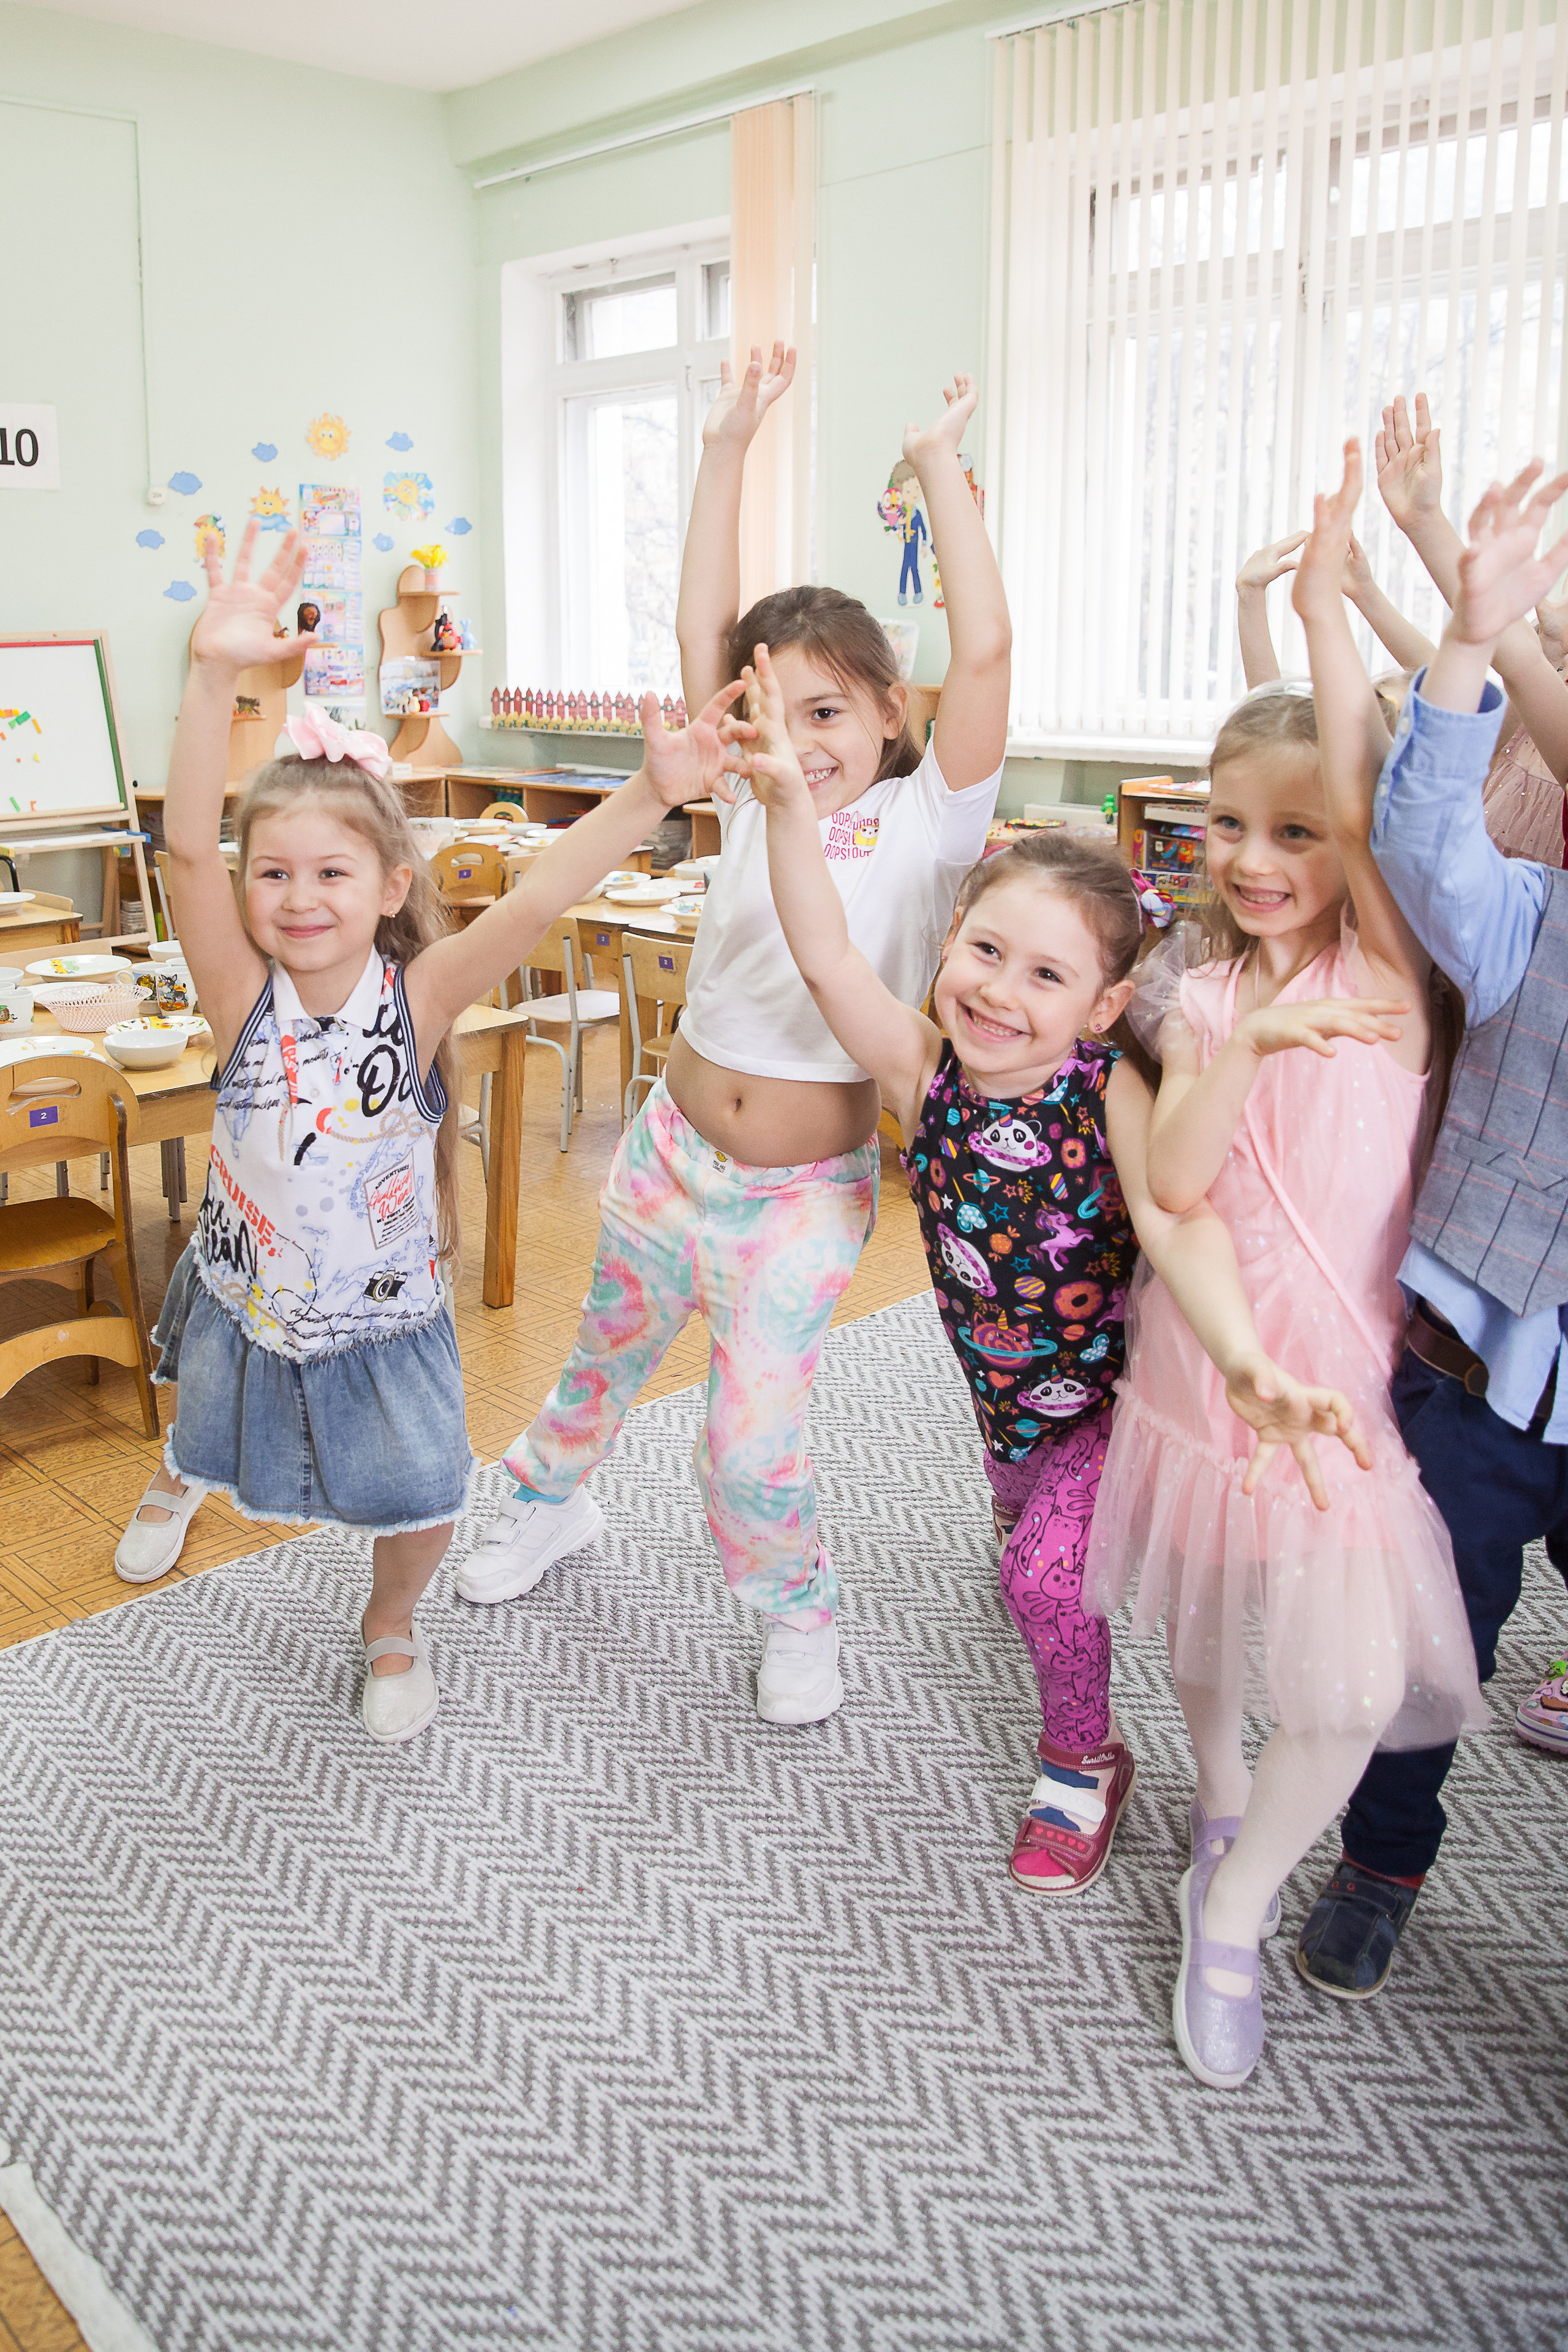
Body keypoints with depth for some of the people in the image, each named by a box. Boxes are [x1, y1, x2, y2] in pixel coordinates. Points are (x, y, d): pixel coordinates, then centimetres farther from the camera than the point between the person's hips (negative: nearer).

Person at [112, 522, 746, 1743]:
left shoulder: (416, 997, -23)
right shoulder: (243, 996, -22)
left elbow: (535, 901, -38)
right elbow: (189, 849, -38)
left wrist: (649, 796, -53)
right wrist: (215, 677, -52)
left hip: (382, 1313, -1)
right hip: (246, 1296, 2)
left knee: (419, 1503, 7)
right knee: (214, 1430, 29)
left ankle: (391, 1631, 41)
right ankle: (180, 1477, 68)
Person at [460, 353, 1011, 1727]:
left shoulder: (930, 819, -9)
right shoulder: (753, 802, 1)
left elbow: (985, 649, -21)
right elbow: (702, 633, -3)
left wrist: (940, 466, -19)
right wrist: (727, 453, -5)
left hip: (808, 1187, -4)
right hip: (674, 1145, 4)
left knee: (756, 1435, 0)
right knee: (609, 1348, 23)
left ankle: (796, 1615, 29)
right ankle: (553, 1502, 52)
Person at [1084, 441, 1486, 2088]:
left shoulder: (1386, 965, -6)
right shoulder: (1202, 997, 1)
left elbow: (1364, 806, -24)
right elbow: (1170, 1181, -11)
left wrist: (1324, 604, -25)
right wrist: (1246, 1049, -24)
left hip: (1348, 1372, -2)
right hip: (1207, 1360, 3)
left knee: (1350, 1695, -7)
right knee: (1204, 1632, 19)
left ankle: (1229, 1913, 18)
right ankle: (1219, 1799, 49)